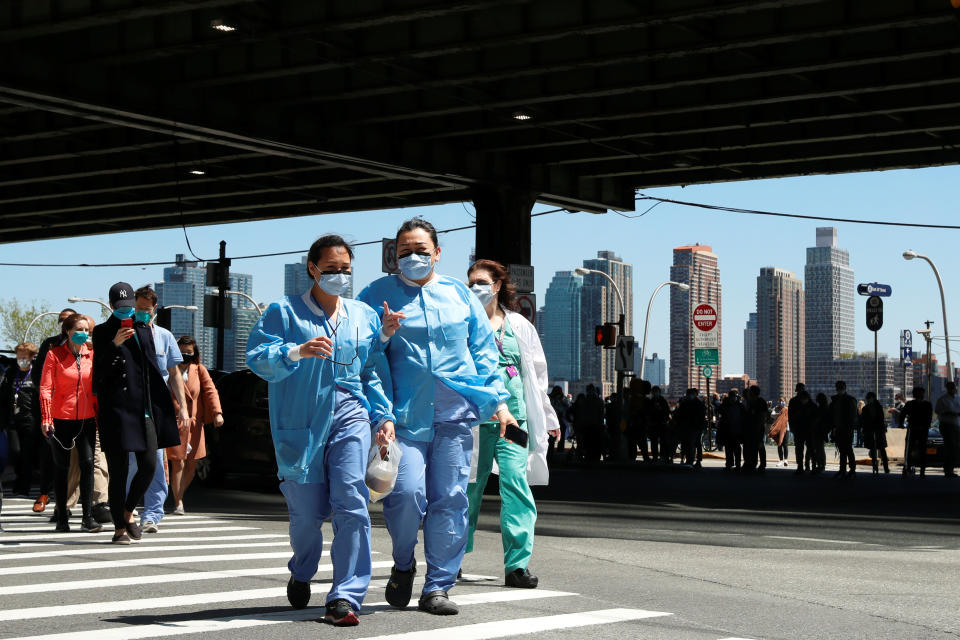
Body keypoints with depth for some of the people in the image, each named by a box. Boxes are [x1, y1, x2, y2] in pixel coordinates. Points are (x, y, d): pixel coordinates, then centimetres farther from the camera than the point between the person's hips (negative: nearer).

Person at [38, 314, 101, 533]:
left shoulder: (91, 356, 7)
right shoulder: (55, 355, -2)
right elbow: (45, 388, -5)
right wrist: (46, 418, -13)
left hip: (86, 419, 2)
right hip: (61, 418, -2)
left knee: (88, 463, -9)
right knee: (62, 467, 5)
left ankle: (87, 517, -6)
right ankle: (62, 517, 13)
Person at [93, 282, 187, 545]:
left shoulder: (144, 330, 16)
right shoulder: (103, 332, 2)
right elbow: (99, 372, -9)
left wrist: (168, 405, 19)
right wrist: (115, 344, -22)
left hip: (144, 408, 4)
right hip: (116, 409, -4)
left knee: (149, 465, -3)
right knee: (119, 469, -3)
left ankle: (128, 511, 20)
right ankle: (119, 527, 5)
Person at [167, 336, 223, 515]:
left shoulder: (200, 370, 11)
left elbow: (210, 391, 2)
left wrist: (217, 413, -13)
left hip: (194, 423, 4)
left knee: (192, 463, 6)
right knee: (178, 462, -10)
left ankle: (179, 495, 26)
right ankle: (178, 502, -3)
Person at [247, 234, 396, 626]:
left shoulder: (365, 316, 16)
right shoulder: (284, 312, 4)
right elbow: (256, 356, -8)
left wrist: (384, 416, 7)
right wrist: (296, 352, -24)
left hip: (350, 418, 2)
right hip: (301, 424, -2)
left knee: (351, 502, -15)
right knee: (307, 512, 5)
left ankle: (345, 596, -12)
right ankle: (302, 573, 37)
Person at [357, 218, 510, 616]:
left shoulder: (459, 294, 14)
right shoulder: (378, 295, 8)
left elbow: (483, 352, 16)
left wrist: (498, 401, 9)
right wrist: (384, 334, -12)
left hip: (455, 412, 2)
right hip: (406, 413, -2)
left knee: (450, 500, 0)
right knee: (407, 493, -16)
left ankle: (438, 587, 9)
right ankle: (403, 566, 12)